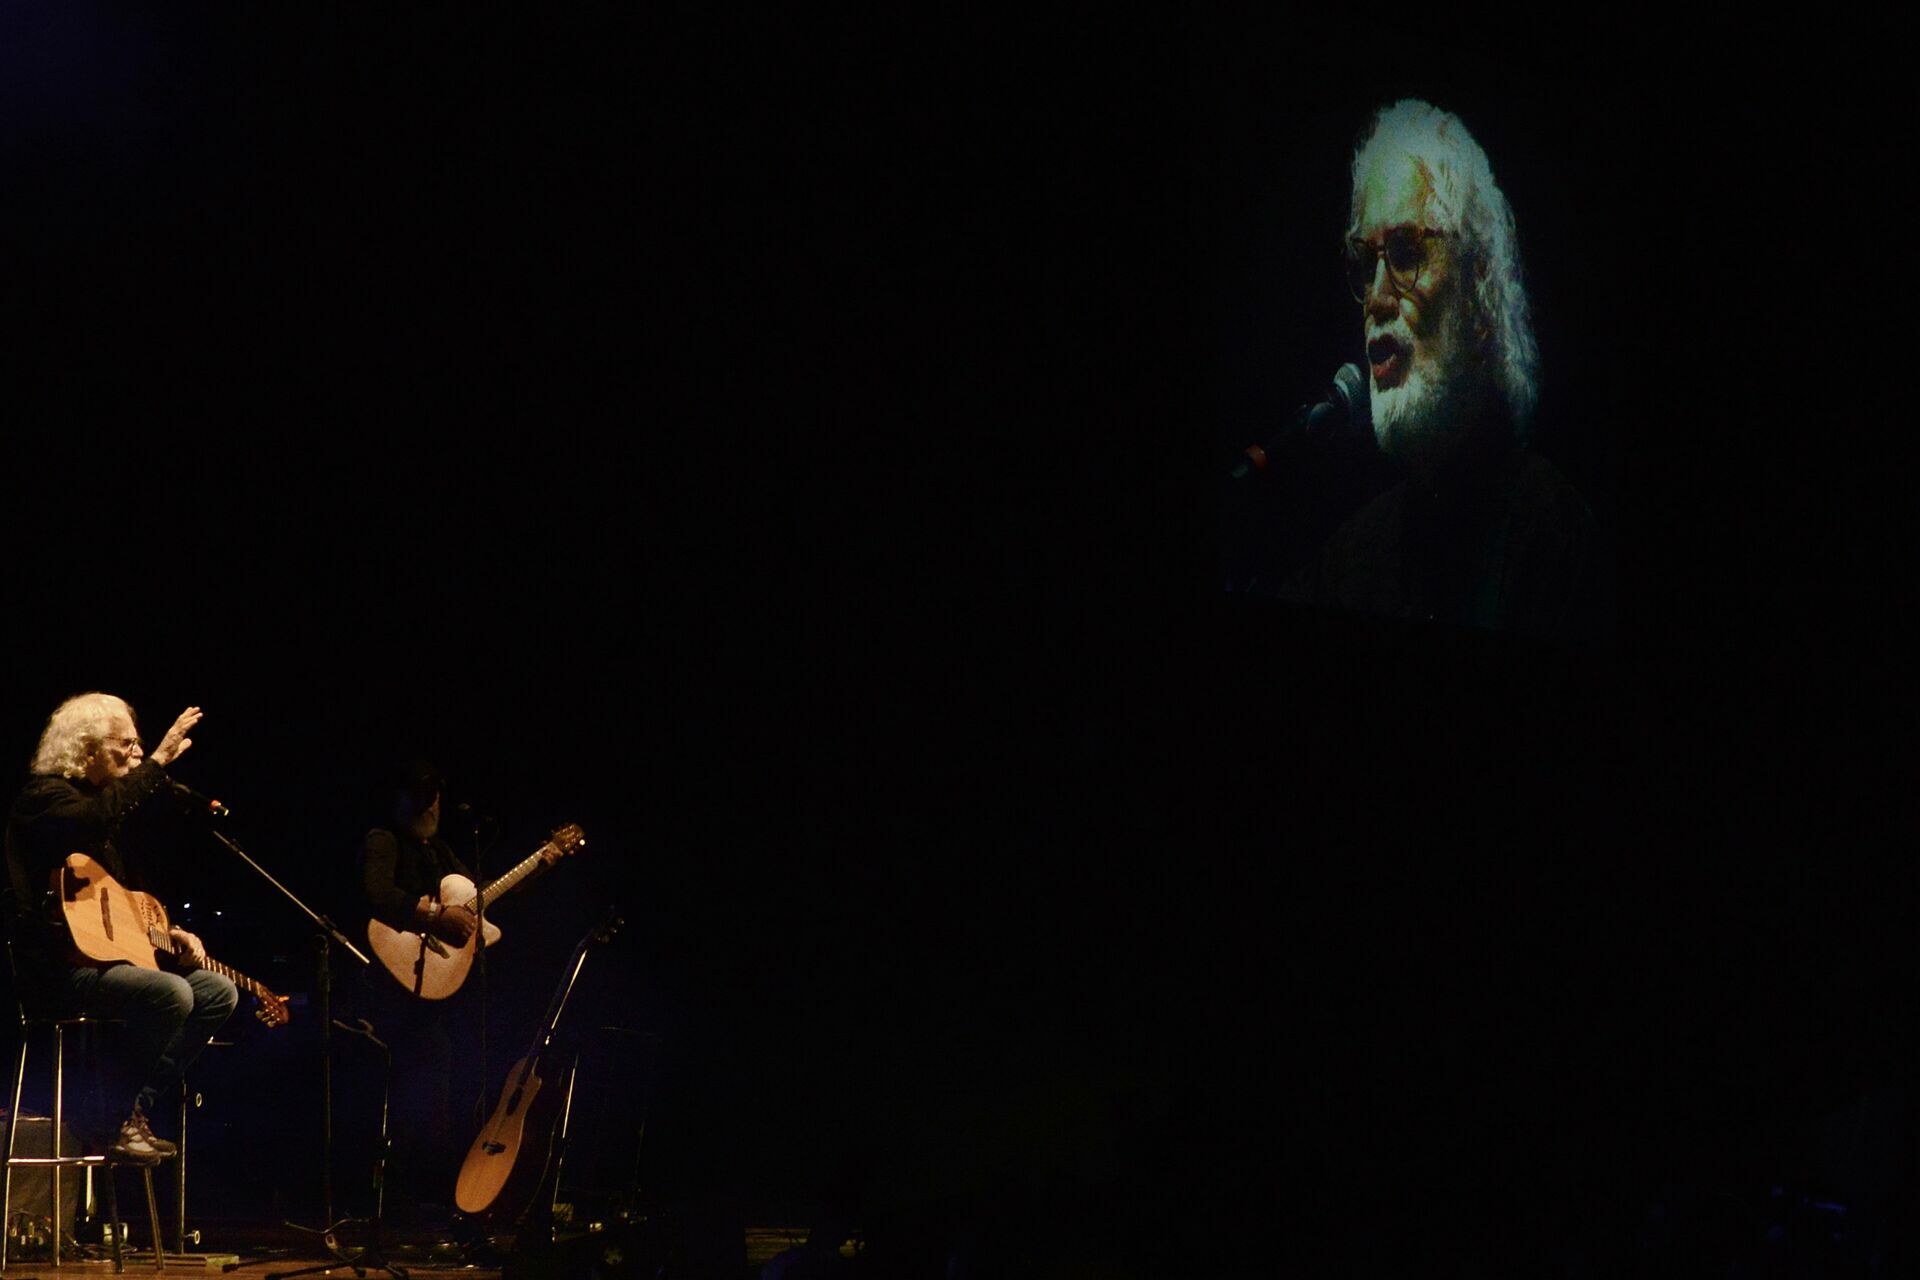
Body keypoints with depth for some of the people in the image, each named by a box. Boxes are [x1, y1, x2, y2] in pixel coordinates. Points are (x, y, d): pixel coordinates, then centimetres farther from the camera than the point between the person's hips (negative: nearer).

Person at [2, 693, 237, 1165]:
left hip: (109, 951, 10)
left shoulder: (98, 797, 20)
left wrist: (168, 933, 12)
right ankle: (117, 1122, -15)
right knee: (171, 994, -29)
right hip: (59, 963, -10)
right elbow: (96, 817, -36)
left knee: (219, 991, 4)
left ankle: (141, 1104, 2)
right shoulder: (45, 796, -10)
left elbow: (127, 897, 29)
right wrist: (158, 763, -32)